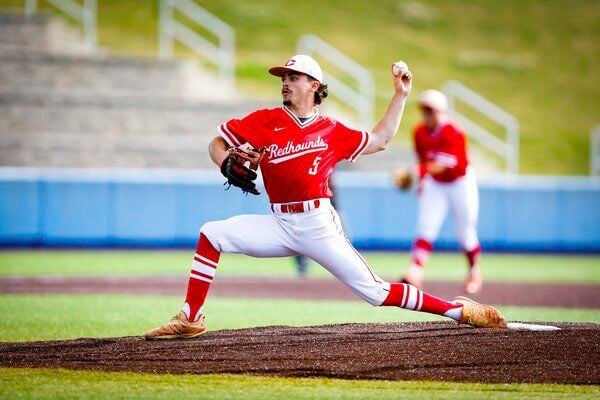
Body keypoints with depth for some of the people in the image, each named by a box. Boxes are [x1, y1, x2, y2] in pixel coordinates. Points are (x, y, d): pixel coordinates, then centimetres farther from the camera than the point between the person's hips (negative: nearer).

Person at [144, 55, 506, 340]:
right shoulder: (265, 121, 6)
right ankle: (191, 320, -9)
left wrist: (401, 95, 12)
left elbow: (380, 140, 17)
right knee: (212, 233, -13)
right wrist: (229, 165, -12)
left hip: (319, 225, -3)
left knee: (375, 291, -8)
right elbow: (217, 143, 10)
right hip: (280, 225, 3)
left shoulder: (331, 131, 6)